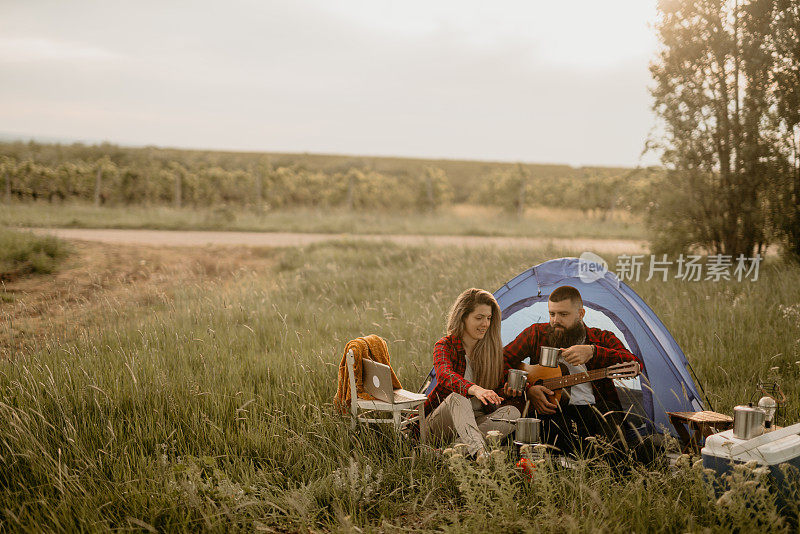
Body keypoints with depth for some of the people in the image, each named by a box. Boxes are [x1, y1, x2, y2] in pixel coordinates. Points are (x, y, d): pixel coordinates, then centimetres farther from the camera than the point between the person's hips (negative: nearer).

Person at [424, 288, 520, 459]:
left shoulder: (492, 349, 6)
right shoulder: (445, 346, -9)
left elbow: (499, 386, 12)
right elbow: (445, 374, -32)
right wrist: (475, 389, -52)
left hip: (477, 419, 4)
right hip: (440, 422, -4)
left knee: (512, 412, -24)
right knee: (457, 398, -36)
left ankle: (461, 445, -40)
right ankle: (480, 451, -58)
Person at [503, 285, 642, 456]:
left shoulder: (602, 339, 13)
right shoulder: (536, 334, 14)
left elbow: (635, 365, -6)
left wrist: (593, 352, -19)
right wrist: (527, 388, -1)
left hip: (597, 409, 0)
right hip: (551, 410, 0)